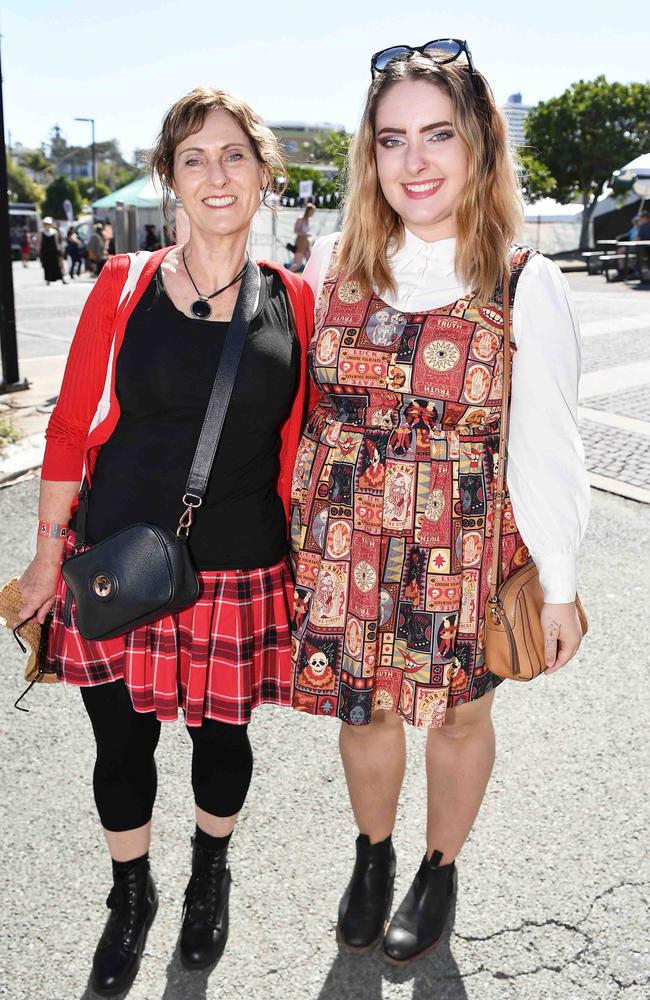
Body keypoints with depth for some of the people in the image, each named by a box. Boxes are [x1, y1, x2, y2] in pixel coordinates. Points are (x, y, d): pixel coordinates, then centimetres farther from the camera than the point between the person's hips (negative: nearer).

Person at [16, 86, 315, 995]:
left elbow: (297, 451, 6)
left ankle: (210, 875, 48)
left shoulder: (294, 303, -1)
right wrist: (48, 559, 2)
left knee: (221, 736, 16)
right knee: (122, 746, 12)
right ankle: (131, 895, 42)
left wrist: (307, 568, 7)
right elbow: (71, 428, 0)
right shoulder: (125, 285, -3)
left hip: (239, 571, 1)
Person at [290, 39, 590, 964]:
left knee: (458, 713, 16)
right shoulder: (332, 265, -1)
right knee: (363, 707, 17)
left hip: (462, 551, -2)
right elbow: (304, 407, 9)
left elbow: (545, 448, -6)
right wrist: (298, 532, 9)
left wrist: (559, 586, -3)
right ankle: (373, 857, 46)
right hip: (341, 548, 3)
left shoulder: (524, 285, -10)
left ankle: (440, 870, 44)